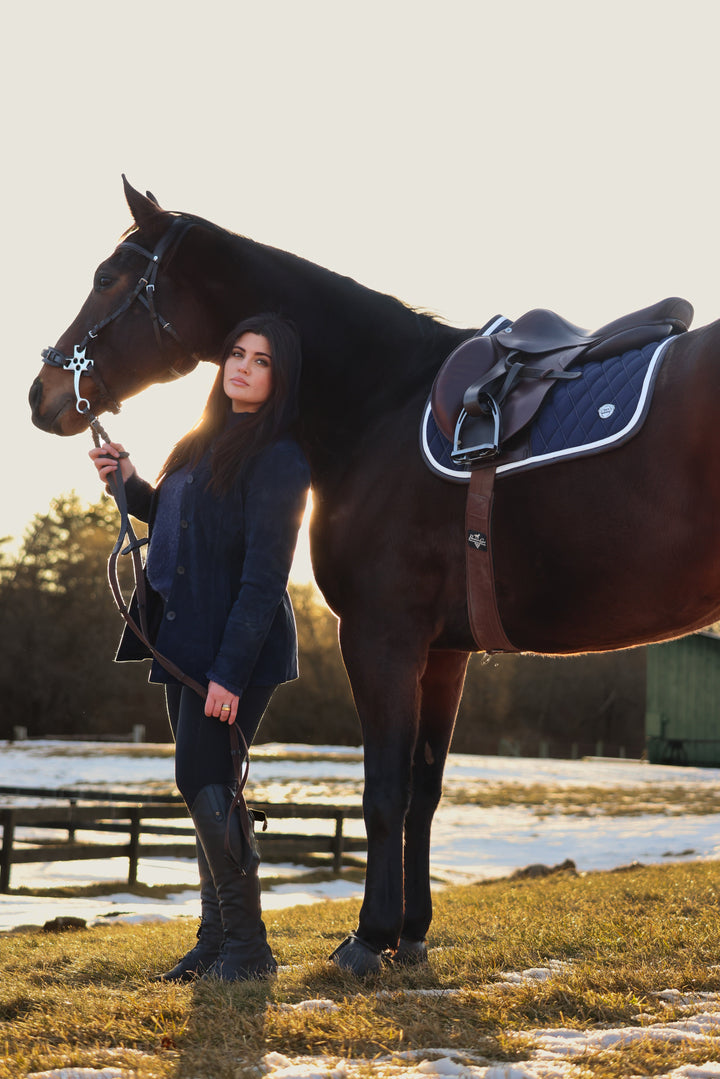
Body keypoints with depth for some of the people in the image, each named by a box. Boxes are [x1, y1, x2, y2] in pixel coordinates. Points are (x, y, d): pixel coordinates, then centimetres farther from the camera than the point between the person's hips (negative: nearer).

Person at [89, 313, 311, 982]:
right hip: (184, 646, 9)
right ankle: (216, 940, 19)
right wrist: (129, 485, 11)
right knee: (204, 787, 11)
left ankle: (247, 947, -1)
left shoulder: (278, 460, -13)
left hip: (236, 650, -9)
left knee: (204, 782, -10)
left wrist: (230, 671, -23)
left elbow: (263, 578, -19)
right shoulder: (209, 443, 15)